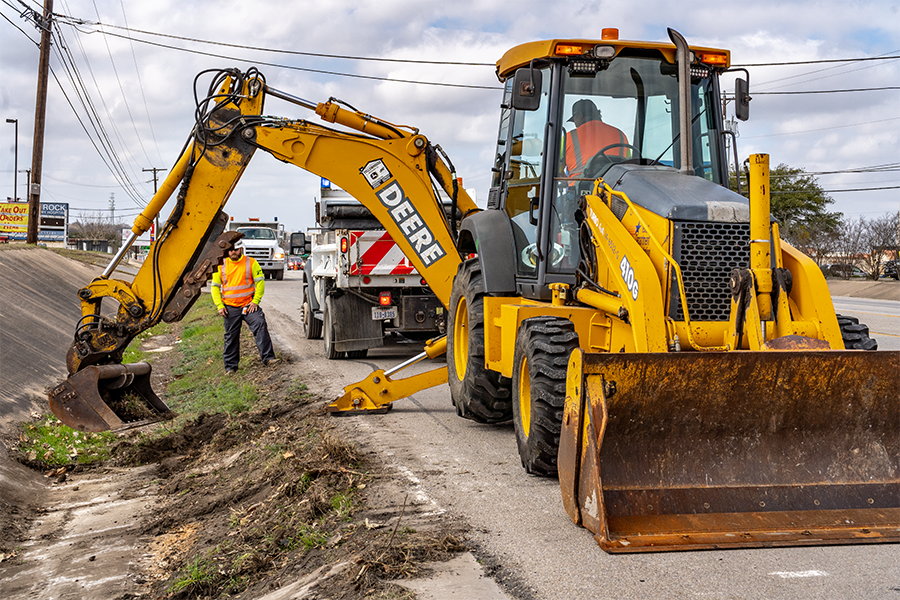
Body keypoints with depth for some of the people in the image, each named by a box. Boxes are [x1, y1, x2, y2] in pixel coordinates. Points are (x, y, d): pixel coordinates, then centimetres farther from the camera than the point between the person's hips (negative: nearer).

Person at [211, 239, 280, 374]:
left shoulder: (251, 263, 1)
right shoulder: (221, 266, 6)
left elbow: (260, 282, 0)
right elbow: (215, 286, 10)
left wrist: (256, 301, -10)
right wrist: (219, 305, -1)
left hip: (249, 305, -2)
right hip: (230, 308, 2)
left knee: (260, 325, -20)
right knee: (231, 336, 7)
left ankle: (268, 358, -19)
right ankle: (230, 366, 18)